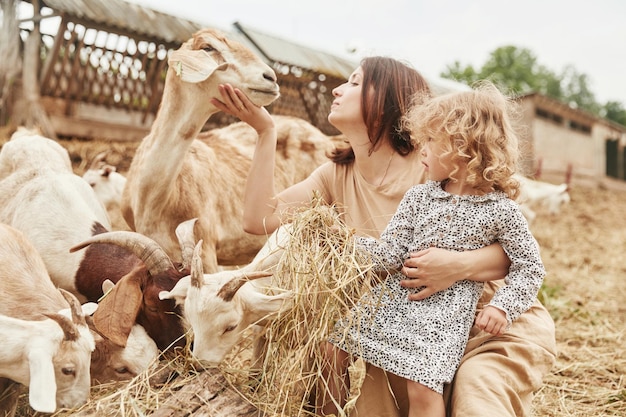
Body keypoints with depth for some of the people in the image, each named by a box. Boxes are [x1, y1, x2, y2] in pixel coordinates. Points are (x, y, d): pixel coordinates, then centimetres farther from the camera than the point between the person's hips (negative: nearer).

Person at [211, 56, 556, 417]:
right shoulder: (337, 175, 1)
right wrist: (266, 130, -9)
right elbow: (260, 219, -8)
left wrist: (462, 264, -38)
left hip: (489, 320, -4)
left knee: (476, 387, -31)